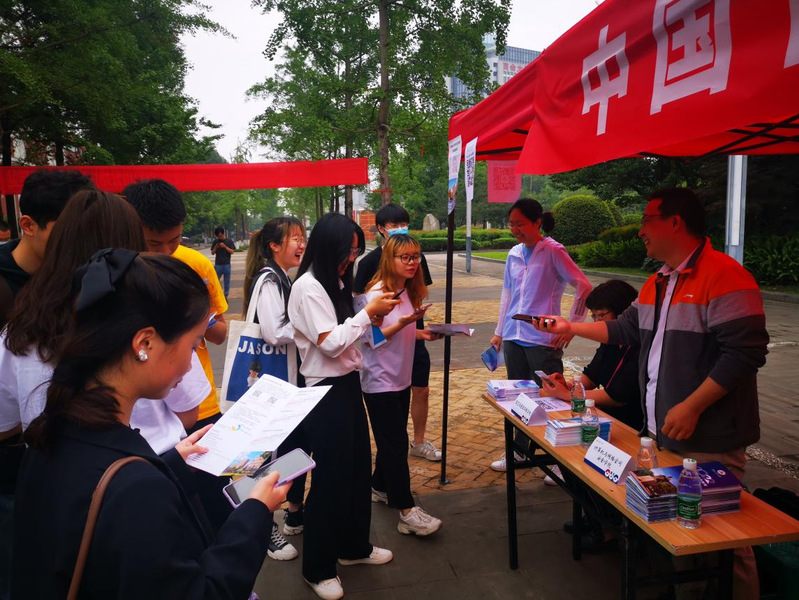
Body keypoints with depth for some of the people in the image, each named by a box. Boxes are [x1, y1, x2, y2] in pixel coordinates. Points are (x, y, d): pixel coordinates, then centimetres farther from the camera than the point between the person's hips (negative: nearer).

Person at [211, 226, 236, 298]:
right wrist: (216, 247, -9)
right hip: (218, 265, 1)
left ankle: (225, 295, 12)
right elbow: (212, 253, 10)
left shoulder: (229, 241, 1)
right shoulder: (215, 241, 6)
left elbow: (232, 251, -3)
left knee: (227, 282, 4)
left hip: (226, 264, -1)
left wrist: (225, 246, -16)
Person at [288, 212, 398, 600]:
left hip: (348, 384, 9)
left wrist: (372, 318, -2)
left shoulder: (335, 282, 10)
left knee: (358, 468, 19)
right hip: (325, 392, -9)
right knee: (330, 477, 3)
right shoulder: (307, 287, -18)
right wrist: (369, 312, -19)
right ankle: (317, 568, 23)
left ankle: (354, 546, 39)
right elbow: (330, 343, -24)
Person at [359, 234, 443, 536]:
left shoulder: (408, 291, 8)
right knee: (396, 443, -4)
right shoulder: (377, 293, -18)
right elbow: (370, 338, -19)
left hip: (400, 378, 8)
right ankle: (407, 511, 4)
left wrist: (422, 333, -1)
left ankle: (380, 488, 36)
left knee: (392, 440, 18)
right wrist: (403, 323, -28)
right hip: (380, 381, -8)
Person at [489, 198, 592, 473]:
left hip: (542, 340, -6)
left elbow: (584, 287, -8)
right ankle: (519, 451, 30)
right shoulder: (514, 254, 10)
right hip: (513, 338, 6)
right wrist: (499, 332, 17)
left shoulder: (553, 251, -8)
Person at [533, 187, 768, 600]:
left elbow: (746, 350, -22)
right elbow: (626, 329, 24)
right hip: (661, 432, 8)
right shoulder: (657, 282, 14)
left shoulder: (723, 275, -16)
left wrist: (691, 407, -22)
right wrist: (570, 327, 23)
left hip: (710, 441, -8)